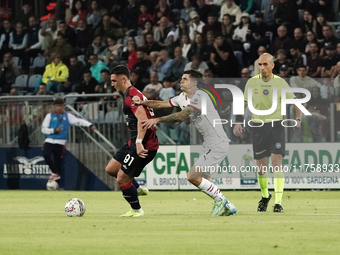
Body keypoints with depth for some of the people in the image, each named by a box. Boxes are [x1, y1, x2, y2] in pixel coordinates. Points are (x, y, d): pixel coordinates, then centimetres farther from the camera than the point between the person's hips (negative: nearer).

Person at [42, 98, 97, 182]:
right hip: (49, 140, -1)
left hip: (60, 143, 1)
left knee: (58, 160, 1)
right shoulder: (50, 116, 5)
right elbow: (44, 129, 1)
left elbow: (79, 121, 4)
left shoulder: (67, 116, 9)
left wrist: (90, 125, -8)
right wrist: (54, 130, -14)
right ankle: (55, 173, -5)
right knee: (46, 155, -21)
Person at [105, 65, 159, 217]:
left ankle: (137, 210, 11)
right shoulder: (133, 93, 17)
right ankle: (137, 189, 22)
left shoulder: (131, 95, -16)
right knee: (111, 169, 13)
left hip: (144, 146, -11)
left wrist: (139, 142, -36)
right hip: (134, 143, 11)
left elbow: (143, 119, -29)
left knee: (121, 179, -4)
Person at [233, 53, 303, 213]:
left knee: (276, 162, -14)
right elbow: (243, 103, 11)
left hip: (276, 125, -2)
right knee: (261, 165, 5)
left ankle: (278, 202, -15)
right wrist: (238, 122, 0)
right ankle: (265, 196, 31)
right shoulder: (252, 82, 2)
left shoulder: (280, 82, -2)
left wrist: (298, 119, -7)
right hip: (258, 126, 2)